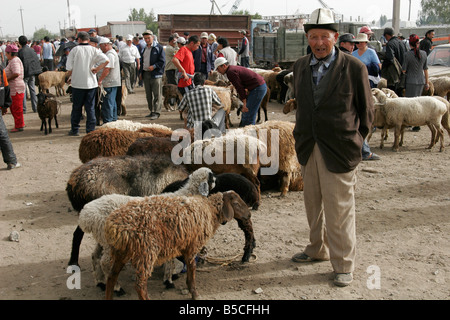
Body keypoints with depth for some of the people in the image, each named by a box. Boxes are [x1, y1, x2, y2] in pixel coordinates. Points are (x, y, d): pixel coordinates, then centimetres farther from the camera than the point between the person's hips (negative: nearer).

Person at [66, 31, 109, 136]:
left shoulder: (75, 50, -5)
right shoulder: (94, 50, 0)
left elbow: (69, 68, -5)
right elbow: (106, 60, -11)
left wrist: (69, 77, 13)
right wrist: (96, 69, -2)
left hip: (77, 83, -1)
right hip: (91, 83, 1)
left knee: (76, 107, 11)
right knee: (90, 108, 7)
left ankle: (75, 129, 19)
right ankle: (91, 130, 7)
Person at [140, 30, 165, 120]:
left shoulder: (159, 47, -5)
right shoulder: (145, 48, 18)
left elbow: (162, 61, -10)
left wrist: (154, 66, -19)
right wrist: (141, 72, 14)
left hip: (155, 74, -7)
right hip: (146, 74, 8)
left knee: (157, 95, -6)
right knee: (148, 95, 12)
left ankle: (157, 112, -3)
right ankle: (151, 111, 20)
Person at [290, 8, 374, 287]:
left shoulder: (354, 68, -9)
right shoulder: (301, 66, 6)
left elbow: (367, 110, 0)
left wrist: (356, 142, 2)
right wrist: (303, 137, 14)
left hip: (339, 151, -5)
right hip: (308, 149, 5)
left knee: (339, 211, 2)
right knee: (314, 206, 19)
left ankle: (344, 265, 19)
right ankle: (318, 249, 39)